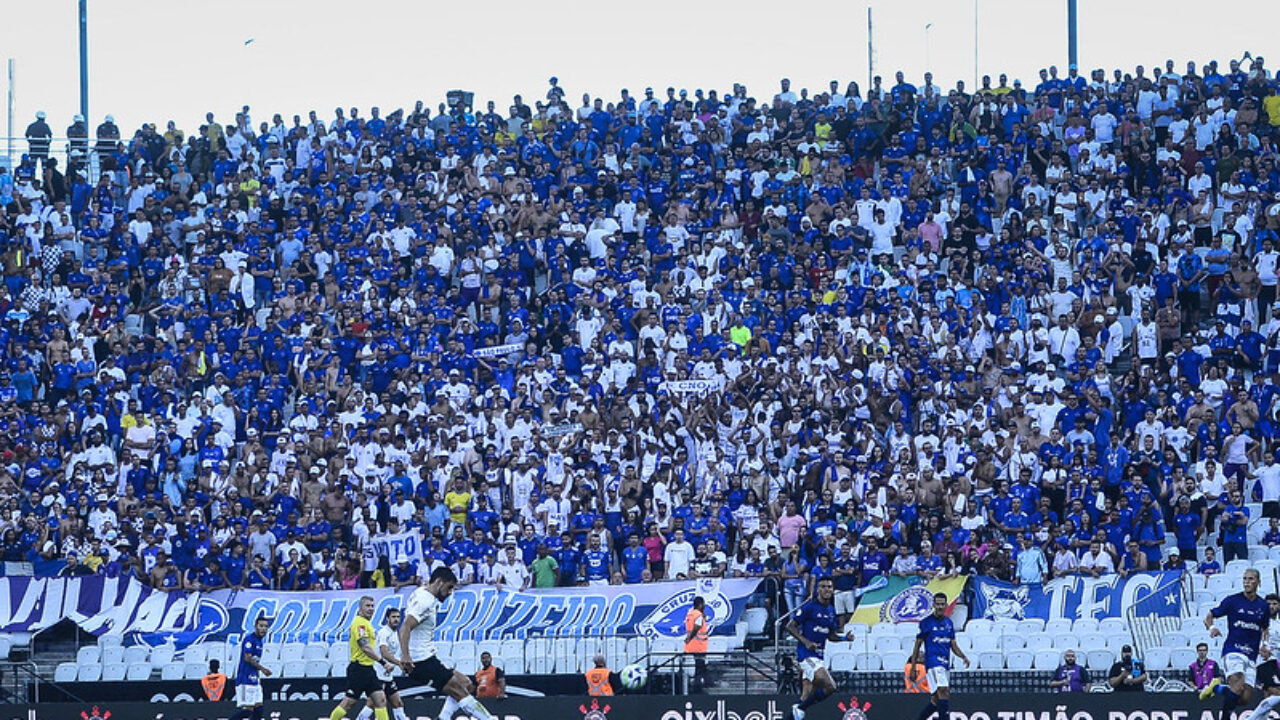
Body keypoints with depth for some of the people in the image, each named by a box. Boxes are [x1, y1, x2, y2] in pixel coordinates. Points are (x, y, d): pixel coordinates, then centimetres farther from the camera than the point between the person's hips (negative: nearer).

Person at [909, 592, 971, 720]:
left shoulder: (949, 623, 15)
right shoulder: (926, 622, -1)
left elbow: (954, 646, 17)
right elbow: (917, 646, 2)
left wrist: (964, 656, -3)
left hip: (946, 664, 6)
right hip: (933, 661, -6)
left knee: (936, 700, 10)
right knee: (944, 693, -22)